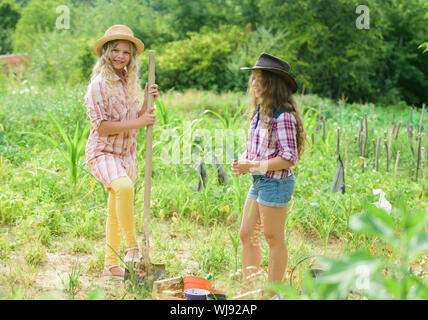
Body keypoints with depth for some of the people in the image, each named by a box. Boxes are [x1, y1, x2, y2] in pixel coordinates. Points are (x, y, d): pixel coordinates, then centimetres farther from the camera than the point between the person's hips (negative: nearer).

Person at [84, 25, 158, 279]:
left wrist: (147, 100, -3)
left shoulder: (132, 83, 8)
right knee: (124, 187, -35)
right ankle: (132, 245, -21)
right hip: (102, 152, -7)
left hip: (127, 153, 7)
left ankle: (111, 266, 23)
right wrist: (137, 123, -21)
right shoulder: (99, 84, -13)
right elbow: (101, 127, -18)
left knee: (116, 211, 12)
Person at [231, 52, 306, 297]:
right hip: (258, 182, 9)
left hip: (275, 183, -9)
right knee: (247, 234, 12)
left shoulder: (282, 116, -18)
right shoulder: (260, 112, 10)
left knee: (273, 238, 3)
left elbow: (289, 158, -20)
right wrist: (242, 161, -1)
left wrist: (254, 166, -20)